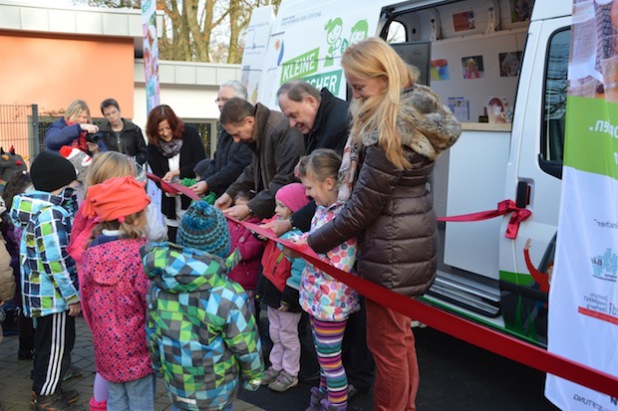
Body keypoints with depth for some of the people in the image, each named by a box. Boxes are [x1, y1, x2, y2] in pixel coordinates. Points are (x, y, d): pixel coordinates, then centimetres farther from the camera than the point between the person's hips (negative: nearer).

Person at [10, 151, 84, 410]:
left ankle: (44, 388, 36)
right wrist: (72, 295, -20)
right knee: (56, 345, 4)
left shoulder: (37, 206, 8)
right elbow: (57, 260, -25)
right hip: (54, 293, -10)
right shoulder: (50, 213, -23)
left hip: (43, 291, 10)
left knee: (48, 342, 22)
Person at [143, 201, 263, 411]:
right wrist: (253, 375, 4)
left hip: (175, 381, 4)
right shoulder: (227, 296, -28)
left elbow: (152, 332, 0)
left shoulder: (158, 285, -13)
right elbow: (246, 345, -16)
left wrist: (159, 365, 18)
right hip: (216, 387, -4)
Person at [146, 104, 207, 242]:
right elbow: (157, 175, -2)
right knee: (173, 241, 7)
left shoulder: (190, 133, -7)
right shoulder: (153, 145, 0)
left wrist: (176, 172, -19)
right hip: (171, 204, 3)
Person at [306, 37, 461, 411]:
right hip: (411, 240, 10)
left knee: (386, 341, 7)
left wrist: (314, 242, -8)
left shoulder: (390, 128, -24)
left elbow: (362, 206, -19)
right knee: (400, 333, 23)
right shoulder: (418, 110, 6)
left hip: (392, 250, -10)